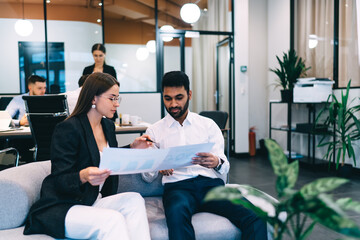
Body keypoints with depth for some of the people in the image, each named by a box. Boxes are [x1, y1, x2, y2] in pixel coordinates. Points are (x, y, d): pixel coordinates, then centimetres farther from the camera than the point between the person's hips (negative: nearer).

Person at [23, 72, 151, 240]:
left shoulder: (108, 126, 10)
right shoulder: (68, 129, -15)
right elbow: (60, 182, -18)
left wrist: (132, 148, 10)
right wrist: (83, 176, -39)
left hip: (93, 201, 7)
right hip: (61, 207, -7)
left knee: (134, 200, -21)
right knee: (112, 219, -33)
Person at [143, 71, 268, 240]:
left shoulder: (208, 125, 16)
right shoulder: (154, 131, 14)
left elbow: (225, 167, 9)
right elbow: (147, 177, 9)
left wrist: (217, 163, -15)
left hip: (211, 183, 2)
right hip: (177, 186, -1)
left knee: (256, 216, -26)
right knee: (176, 213, -39)